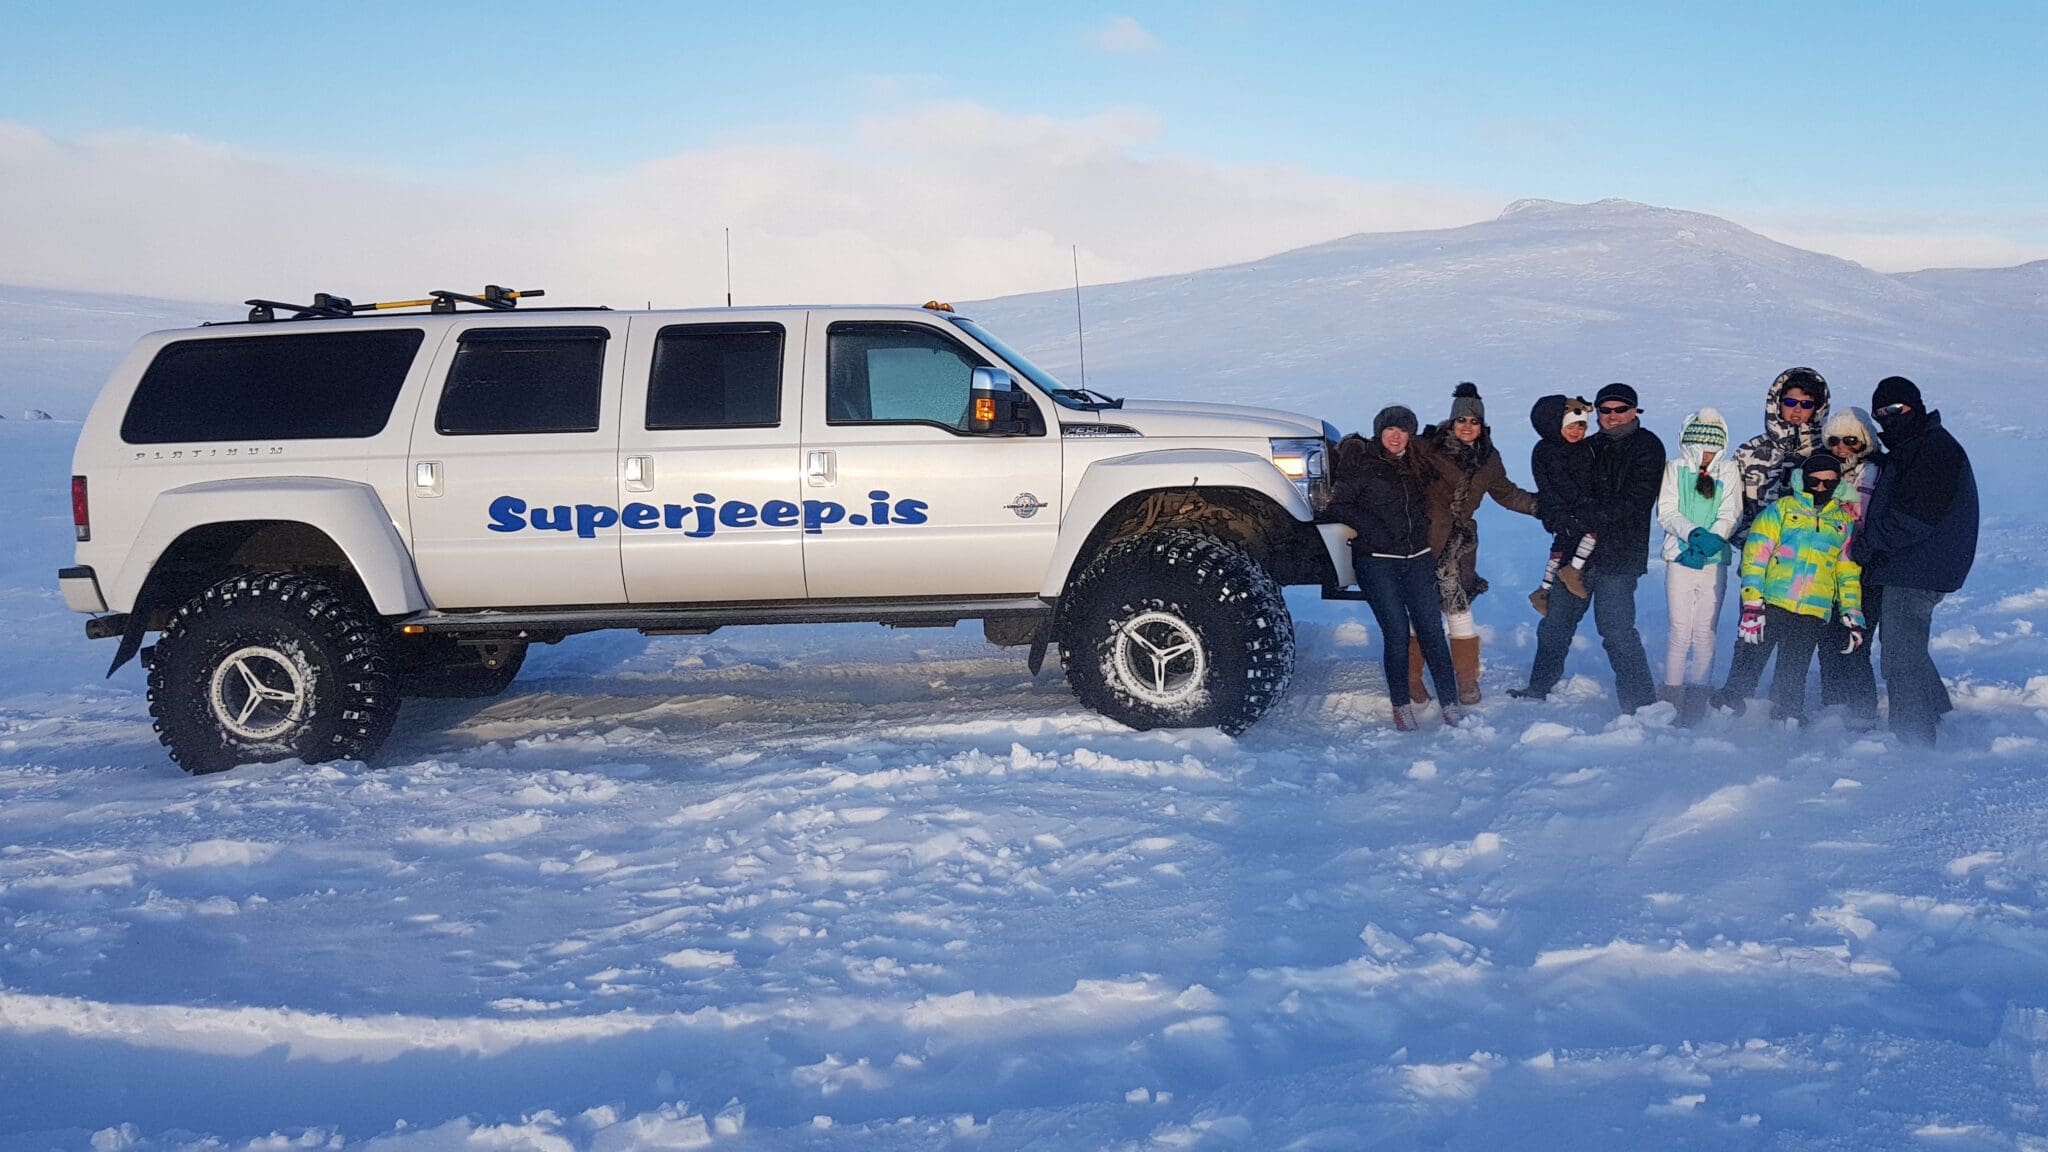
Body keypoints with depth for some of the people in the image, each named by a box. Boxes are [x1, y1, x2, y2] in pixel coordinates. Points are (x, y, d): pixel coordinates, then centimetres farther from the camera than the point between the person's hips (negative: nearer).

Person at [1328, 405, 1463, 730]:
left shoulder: (1416, 465, 15)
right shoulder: (1362, 465, -1)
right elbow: (1339, 506, -5)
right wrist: (1372, 529, -13)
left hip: (1418, 559, 4)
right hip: (1377, 561, -4)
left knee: (1431, 630, -1)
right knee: (1397, 633, -8)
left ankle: (1450, 702, 2)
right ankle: (1401, 705, 5)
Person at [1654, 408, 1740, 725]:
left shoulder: (1729, 472, 10)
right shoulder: (1674, 469, 7)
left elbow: (1730, 515, 1)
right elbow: (1666, 511, -1)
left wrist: (1712, 538, -17)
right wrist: (1692, 532, -18)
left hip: (1715, 562, 1)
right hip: (1680, 557, -1)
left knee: (1705, 632, 0)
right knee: (1680, 631, -5)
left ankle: (1698, 696, 7)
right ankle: (1671, 695, 2)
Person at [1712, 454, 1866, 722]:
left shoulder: (1844, 522, 16)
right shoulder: (1781, 509, 4)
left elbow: (1849, 573, 21)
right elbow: (1755, 556, -4)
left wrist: (1853, 617, 13)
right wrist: (1752, 604, -13)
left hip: (1812, 616, 3)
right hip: (1769, 605, -3)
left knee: (1792, 681, 6)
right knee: (1748, 667, -7)